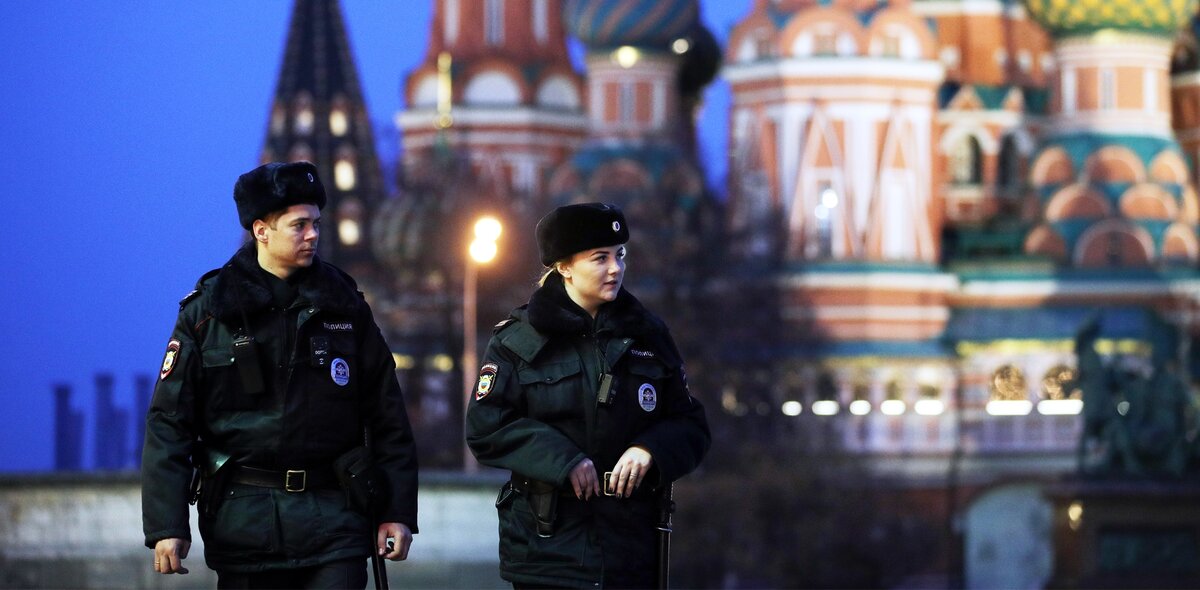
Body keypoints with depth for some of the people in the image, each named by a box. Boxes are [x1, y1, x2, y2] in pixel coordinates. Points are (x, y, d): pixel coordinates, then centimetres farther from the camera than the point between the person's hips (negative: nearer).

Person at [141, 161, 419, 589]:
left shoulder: (342, 304, 8)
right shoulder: (208, 310, 2)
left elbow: (387, 417, 11)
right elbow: (169, 422, 0)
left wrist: (398, 510, 5)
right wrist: (166, 525, -8)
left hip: (332, 519, 1)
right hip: (244, 517, -1)